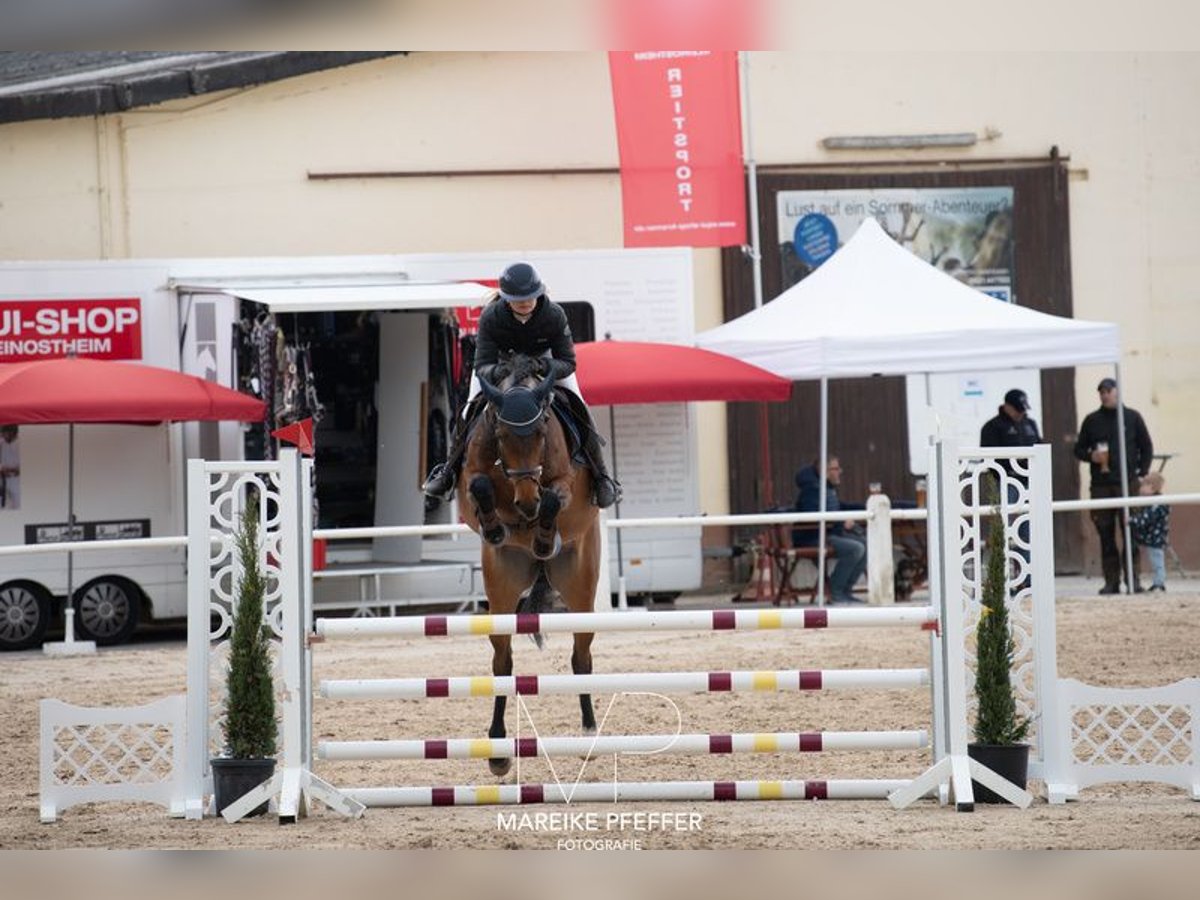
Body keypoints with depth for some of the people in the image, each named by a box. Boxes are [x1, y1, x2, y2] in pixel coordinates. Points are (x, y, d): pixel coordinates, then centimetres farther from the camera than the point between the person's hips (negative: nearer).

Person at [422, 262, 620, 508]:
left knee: (580, 411, -14)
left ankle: (600, 477, -1)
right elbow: (482, 366, -33)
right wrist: (495, 373, -58)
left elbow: (568, 362, -27)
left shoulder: (554, 315, -32)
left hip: (544, 360, 0)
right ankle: (449, 470, 5)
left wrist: (552, 368, -51)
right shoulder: (490, 318, -34)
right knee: (471, 411, -16)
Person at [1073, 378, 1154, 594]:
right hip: (1100, 485, 2)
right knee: (1106, 535, 0)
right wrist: (1090, 456, -6)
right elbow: (1079, 449, 15)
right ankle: (1111, 581, 3)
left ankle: (1133, 579, -1)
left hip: (1128, 484, -2)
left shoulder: (1132, 417, 8)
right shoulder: (1092, 420, 11)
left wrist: (1142, 473, 0)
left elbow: (1147, 447, 11)